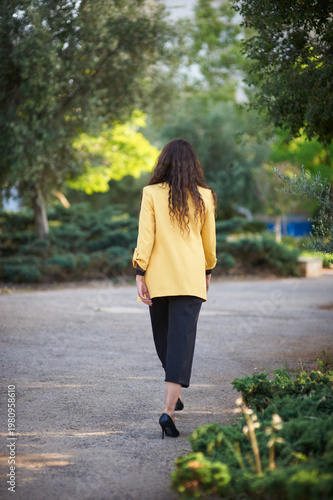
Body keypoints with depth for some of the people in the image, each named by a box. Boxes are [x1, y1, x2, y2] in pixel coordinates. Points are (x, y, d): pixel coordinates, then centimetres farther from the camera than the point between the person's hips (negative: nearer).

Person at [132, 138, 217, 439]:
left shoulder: (152, 194, -3)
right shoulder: (204, 197, 2)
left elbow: (145, 236, -8)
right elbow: (209, 241, 10)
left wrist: (140, 274, -5)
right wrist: (208, 271, 24)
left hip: (158, 278, 0)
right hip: (191, 279, 0)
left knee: (163, 338, 19)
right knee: (181, 341, -4)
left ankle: (174, 394, 37)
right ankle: (169, 409, -17)